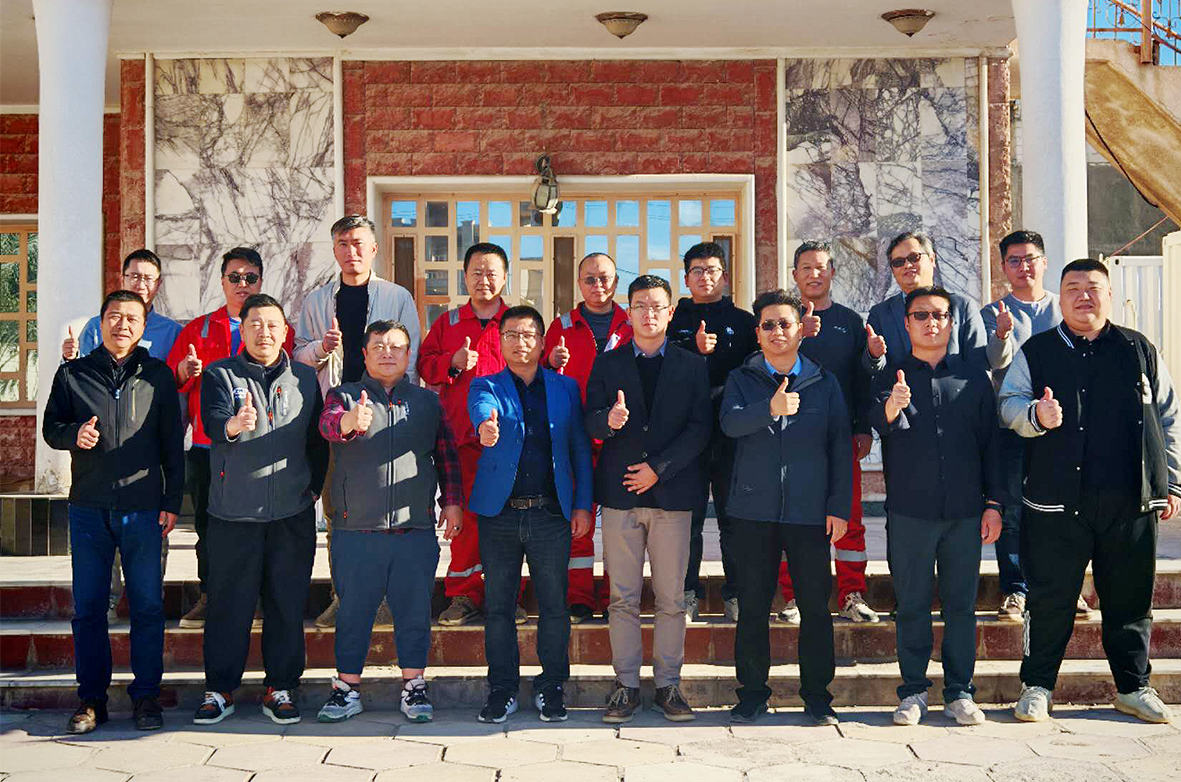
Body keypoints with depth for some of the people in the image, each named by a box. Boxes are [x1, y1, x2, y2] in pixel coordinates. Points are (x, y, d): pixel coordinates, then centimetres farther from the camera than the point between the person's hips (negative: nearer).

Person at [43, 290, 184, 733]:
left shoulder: (157, 376, 6)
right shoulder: (73, 374, 8)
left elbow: (173, 444, 6)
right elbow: (50, 428, 12)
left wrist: (172, 502, 2)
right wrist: (74, 434, -11)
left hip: (143, 508, -1)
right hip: (89, 508, 1)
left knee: (148, 605, 2)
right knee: (88, 607, 5)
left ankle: (146, 696, 13)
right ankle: (91, 699, 14)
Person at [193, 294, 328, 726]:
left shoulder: (305, 378, 11)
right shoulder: (220, 375, 3)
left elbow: (318, 440, 15)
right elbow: (212, 422, -16)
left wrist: (314, 487, 6)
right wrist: (234, 425, -38)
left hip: (293, 512, 2)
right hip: (233, 511, -2)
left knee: (287, 602, 5)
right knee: (228, 603, 4)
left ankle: (280, 688, 17)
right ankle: (220, 690, 16)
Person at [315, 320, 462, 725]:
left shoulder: (427, 401, 14)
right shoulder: (344, 396, 6)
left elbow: (447, 455, 16)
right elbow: (329, 423, -16)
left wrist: (452, 500, 6)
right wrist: (350, 421, -39)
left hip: (416, 528, 2)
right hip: (357, 529, -1)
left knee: (414, 610, 6)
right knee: (353, 611, 6)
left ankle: (414, 686, 18)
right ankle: (347, 688, 17)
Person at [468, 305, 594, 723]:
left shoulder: (565, 387, 11)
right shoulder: (486, 386, 6)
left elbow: (581, 449, 10)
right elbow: (482, 407, -19)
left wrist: (583, 504, 2)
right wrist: (486, 425, -43)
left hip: (551, 514, 0)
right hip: (500, 512, 0)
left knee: (554, 606, 4)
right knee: (498, 606, 5)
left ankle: (551, 687, 18)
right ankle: (502, 688, 17)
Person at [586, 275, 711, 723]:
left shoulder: (692, 366, 9)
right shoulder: (607, 364, 10)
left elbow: (700, 428, 0)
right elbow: (591, 423, 2)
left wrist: (658, 468, -10)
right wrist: (610, 420, -22)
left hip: (672, 492, 0)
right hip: (619, 493, 1)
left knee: (671, 598, 2)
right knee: (623, 598, 3)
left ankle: (668, 684, 12)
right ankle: (627, 685, 11)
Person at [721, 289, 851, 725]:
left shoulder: (824, 382, 9)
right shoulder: (742, 379, 7)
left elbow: (840, 447, 8)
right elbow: (730, 422, -13)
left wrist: (840, 506, 0)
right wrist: (771, 408, -32)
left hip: (809, 511, 0)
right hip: (753, 510, 0)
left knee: (816, 607, 3)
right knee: (752, 607, 5)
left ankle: (817, 697, 15)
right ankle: (752, 694, 17)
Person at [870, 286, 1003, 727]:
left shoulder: (973, 377, 10)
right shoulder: (890, 379, 5)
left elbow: (990, 441, 11)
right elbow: (877, 422, -15)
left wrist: (993, 503, 4)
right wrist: (892, 408, -38)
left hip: (965, 511, 1)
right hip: (909, 512, -1)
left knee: (961, 604, 6)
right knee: (912, 605, 4)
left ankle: (959, 693, 16)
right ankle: (913, 693, 14)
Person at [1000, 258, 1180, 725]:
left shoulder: (1140, 351, 12)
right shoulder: (1035, 352, 7)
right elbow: (1009, 404, 4)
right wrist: (1036, 415, -19)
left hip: (1131, 502, 2)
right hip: (1056, 501, -2)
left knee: (1130, 598, 9)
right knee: (1049, 598, 1)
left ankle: (1134, 687, 24)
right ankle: (1037, 686, 14)